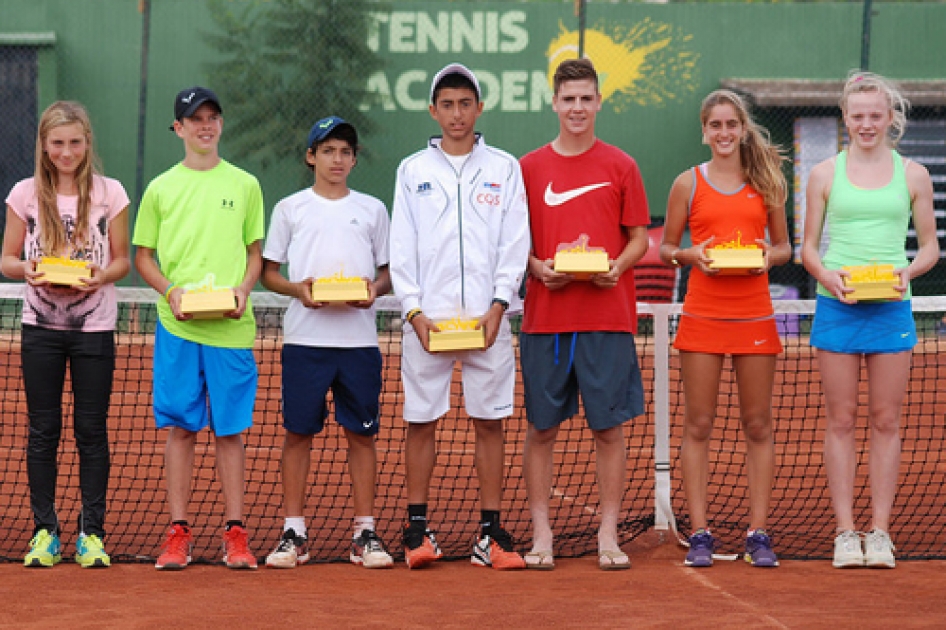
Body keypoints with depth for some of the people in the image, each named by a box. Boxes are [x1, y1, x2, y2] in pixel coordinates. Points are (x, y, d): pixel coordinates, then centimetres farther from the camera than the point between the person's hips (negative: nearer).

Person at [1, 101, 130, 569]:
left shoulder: (110, 193, 1)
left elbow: (122, 260, 5)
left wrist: (101, 276, -16)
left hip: (94, 325, -1)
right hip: (41, 327, 1)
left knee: (91, 430, 1)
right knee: (43, 430, 3)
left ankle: (91, 533, 7)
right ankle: (44, 531, 9)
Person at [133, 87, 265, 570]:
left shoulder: (244, 185, 9)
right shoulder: (161, 188, 8)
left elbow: (256, 252, 12)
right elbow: (143, 256, 11)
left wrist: (243, 288, -8)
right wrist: (171, 290, -7)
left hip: (231, 326, 0)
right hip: (177, 327, 0)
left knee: (229, 429, 2)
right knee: (180, 427, 0)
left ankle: (235, 532, 6)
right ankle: (178, 532, 4)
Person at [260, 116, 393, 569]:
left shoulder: (372, 210, 11)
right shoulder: (290, 209, 8)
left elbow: (389, 271, 14)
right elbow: (268, 272, 9)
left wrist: (375, 289, -8)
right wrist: (296, 289, -10)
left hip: (359, 339, 1)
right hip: (304, 339, -1)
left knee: (361, 432, 1)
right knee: (298, 432, -1)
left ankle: (365, 532, 6)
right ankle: (293, 532, 5)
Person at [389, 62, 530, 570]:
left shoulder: (504, 168, 8)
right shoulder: (413, 170, 9)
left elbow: (515, 243, 3)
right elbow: (401, 248, 5)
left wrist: (498, 306, -8)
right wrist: (415, 311, -6)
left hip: (487, 317, 0)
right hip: (427, 316, 0)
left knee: (490, 422, 1)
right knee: (421, 421, 1)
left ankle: (490, 533, 4)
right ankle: (417, 530, 8)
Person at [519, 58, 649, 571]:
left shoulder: (620, 166, 6)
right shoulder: (529, 168, 7)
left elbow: (638, 238, 9)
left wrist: (618, 265, -10)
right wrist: (537, 267, -9)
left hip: (608, 316, 0)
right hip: (545, 317, 1)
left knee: (609, 428, 0)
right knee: (542, 428, 2)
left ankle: (608, 535, 7)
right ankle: (540, 534, 9)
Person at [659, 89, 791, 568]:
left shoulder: (767, 183, 8)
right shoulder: (688, 183, 5)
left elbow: (784, 247, 15)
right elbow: (665, 248, 10)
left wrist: (771, 255, -7)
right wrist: (689, 255, -11)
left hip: (754, 314, 1)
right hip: (702, 314, -1)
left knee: (758, 425, 2)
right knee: (698, 425, -1)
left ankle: (758, 534, 7)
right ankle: (700, 534, 3)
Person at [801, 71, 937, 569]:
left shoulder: (913, 175, 8)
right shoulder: (825, 174, 7)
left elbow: (930, 246, 10)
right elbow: (807, 247, 8)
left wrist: (908, 271, -11)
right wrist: (826, 274, -13)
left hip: (891, 308, 0)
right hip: (837, 306, 0)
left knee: (885, 420, 2)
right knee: (841, 419, 0)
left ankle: (879, 532, 7)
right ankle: (845, 532, 4)